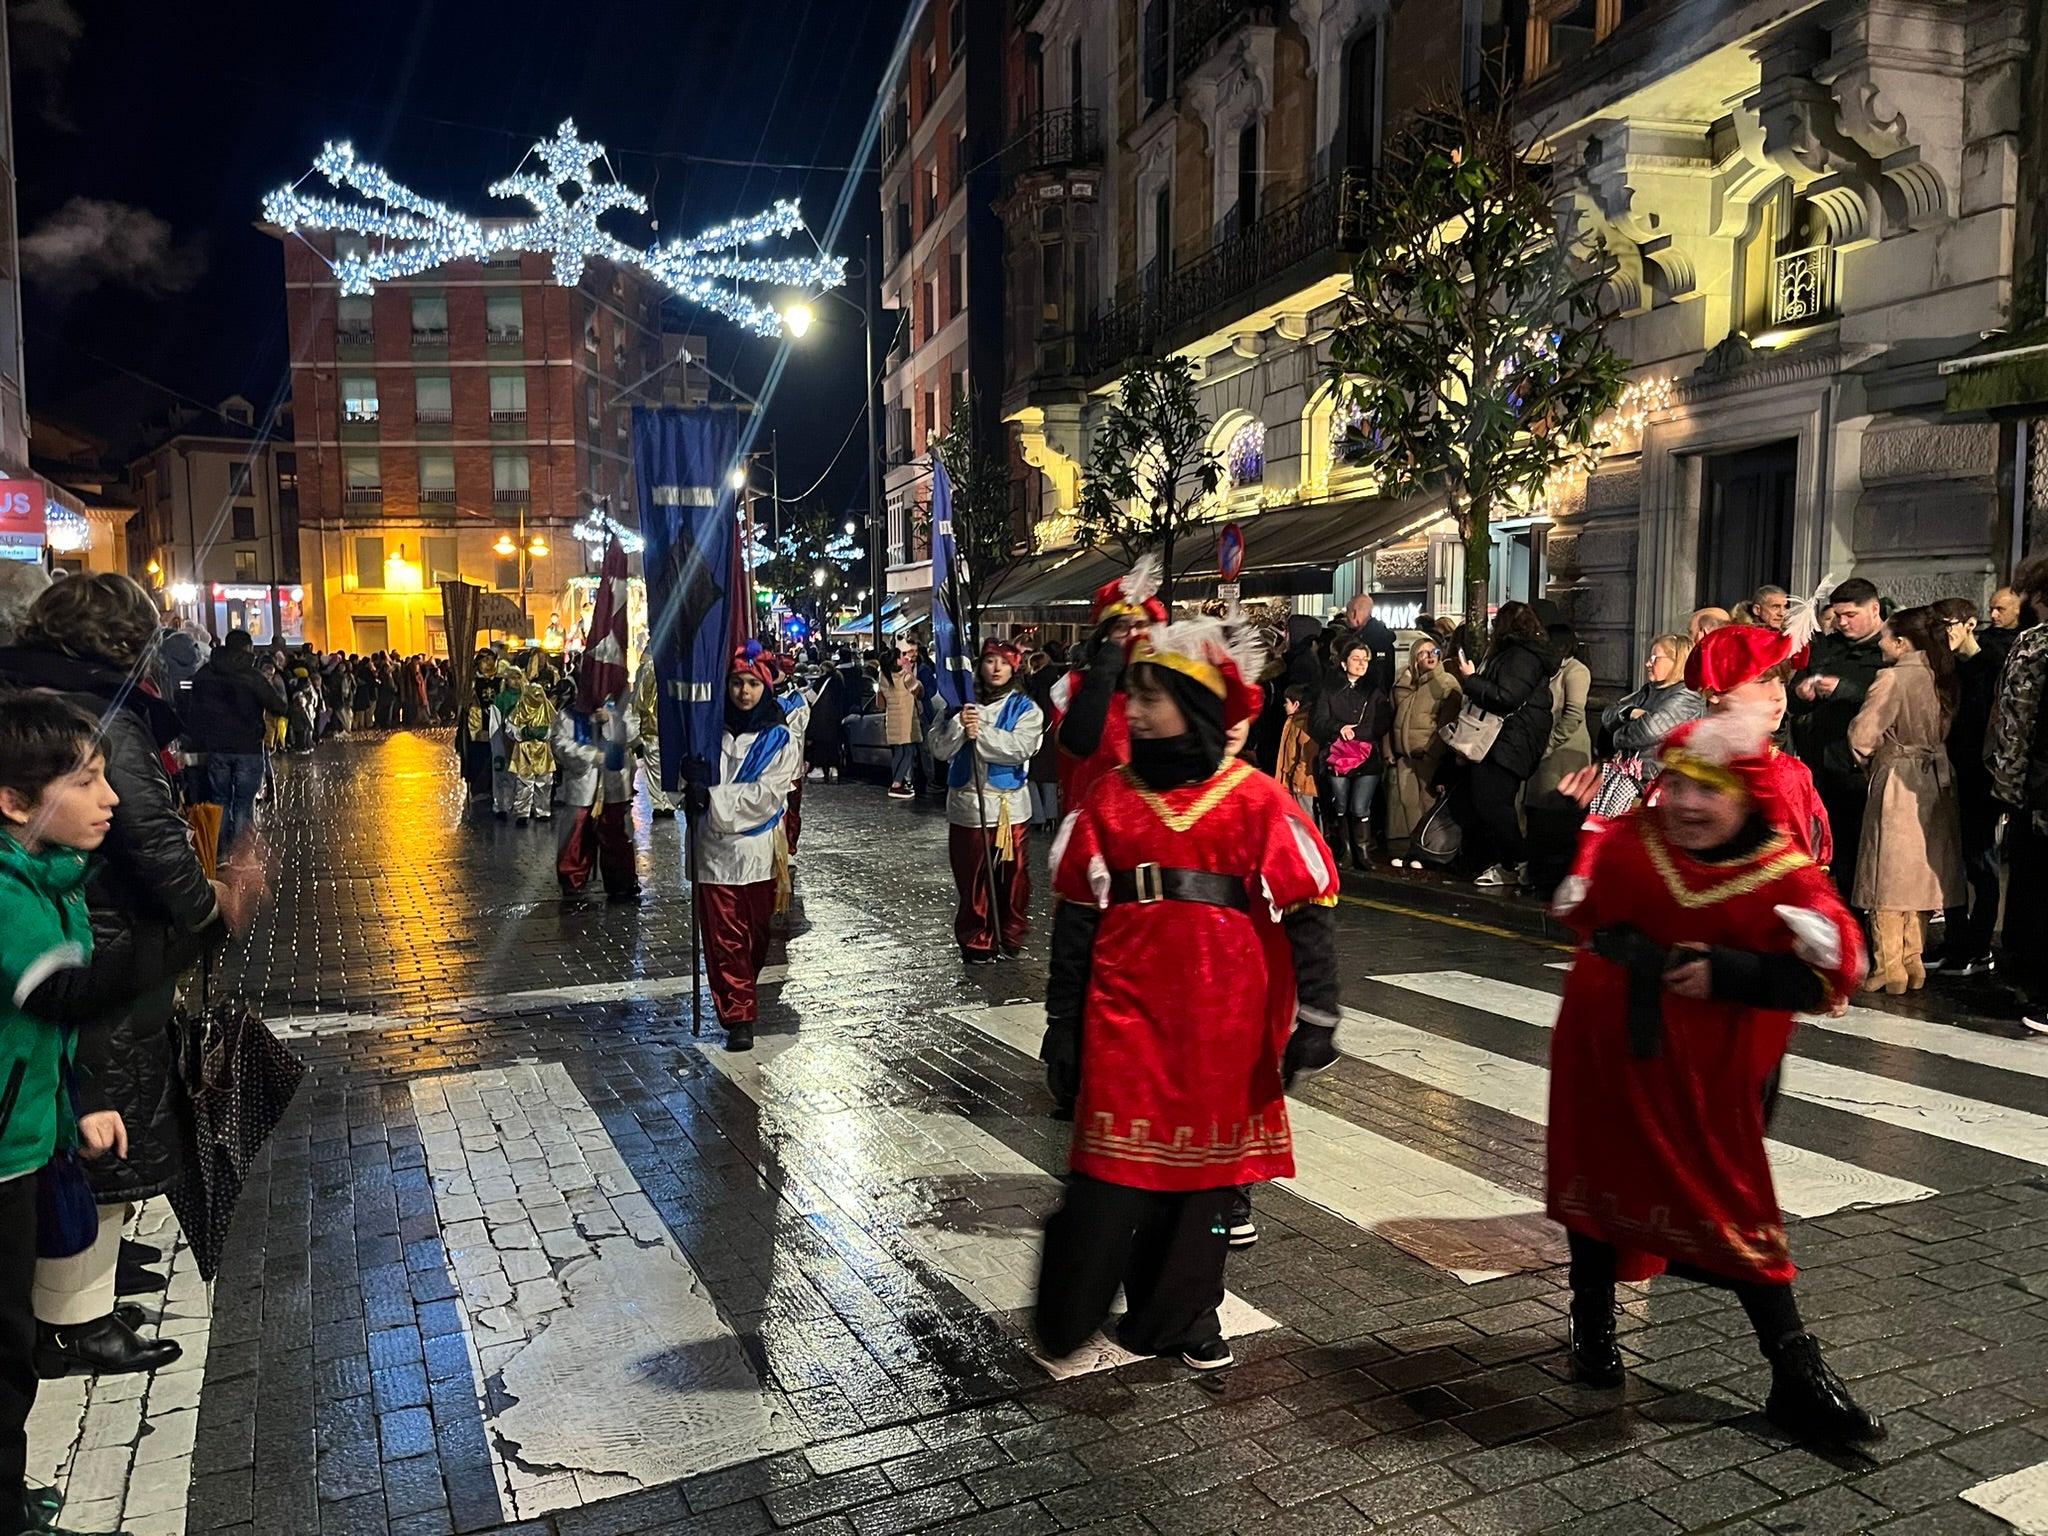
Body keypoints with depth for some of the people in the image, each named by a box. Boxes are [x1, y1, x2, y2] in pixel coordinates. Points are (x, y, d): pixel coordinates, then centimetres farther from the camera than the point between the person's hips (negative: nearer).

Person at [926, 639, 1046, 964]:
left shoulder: (1025, 708, 1)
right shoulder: (960, 705, 6)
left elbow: (1020, 748, -16)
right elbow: (939, 749, -2)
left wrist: (980, 732, -21)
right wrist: (960, 726, -18)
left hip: (1010, 806, -1)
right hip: (966, 805, 1)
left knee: (1012, 878, 5)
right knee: (971, 879, 6)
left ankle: (1010, 937, 21)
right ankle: (975, 941, 17)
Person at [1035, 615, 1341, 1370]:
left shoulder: (1257, 802, -5)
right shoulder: (1108, 799, 2)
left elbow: (1306, 913, -3)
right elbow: (1075, 917, 5)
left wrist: (1314, 1017, -7)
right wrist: (1062, 1023, 6)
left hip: (1223, 1021, 0)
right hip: (1125, 1014, 1)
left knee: (1209, 1162, 11)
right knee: (1113, 1166, 0)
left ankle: (1185, 1312, 29)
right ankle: (1068, 1314, 20)